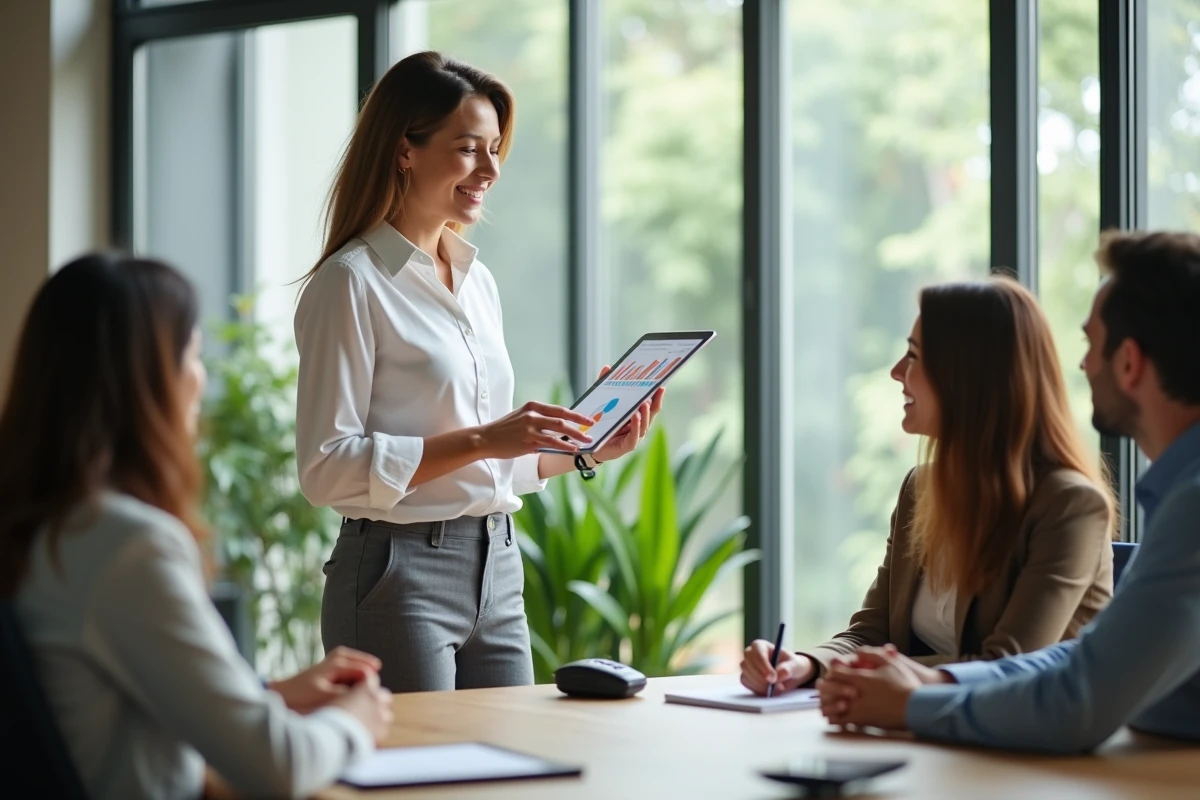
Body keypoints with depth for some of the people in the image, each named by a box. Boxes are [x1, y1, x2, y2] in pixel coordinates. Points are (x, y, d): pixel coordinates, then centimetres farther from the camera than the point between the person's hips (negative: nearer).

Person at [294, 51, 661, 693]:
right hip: (401, 577, -7)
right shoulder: (352, 283, -10)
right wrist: (481, 440, -21)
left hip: (497, 569, 7)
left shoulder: (478, 281, 14)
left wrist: (586, 449, 5)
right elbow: (328, 467, -17)